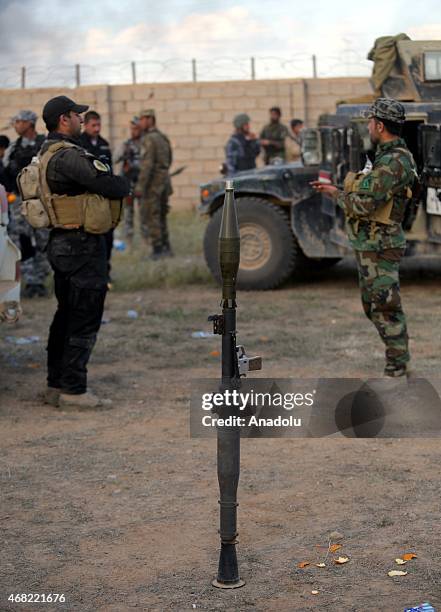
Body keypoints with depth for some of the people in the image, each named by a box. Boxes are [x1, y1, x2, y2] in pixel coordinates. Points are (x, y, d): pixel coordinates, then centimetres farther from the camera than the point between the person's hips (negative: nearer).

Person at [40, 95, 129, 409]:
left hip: (61, 243, 10)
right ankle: (74, 389, -1)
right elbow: (112, 187, -22)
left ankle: (56, 384, 22)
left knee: (66, 316, 16)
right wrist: (125, 182, 0)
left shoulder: (48, 154, 14)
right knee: (85, 320, -5)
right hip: (83, 245, -10)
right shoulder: (68, 156, -19)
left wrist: (111, 183, 5)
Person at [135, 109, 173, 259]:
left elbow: (147, 164, -21)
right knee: (161, 217, 15)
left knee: (151, 217, -4)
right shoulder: (163, 138, 13)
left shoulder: (148, 139, -15)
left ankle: (157, 250, -5)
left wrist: (140, 186, -20)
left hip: (152, 183, -9)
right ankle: (166, 248, 17)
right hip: (165, 180, 9)